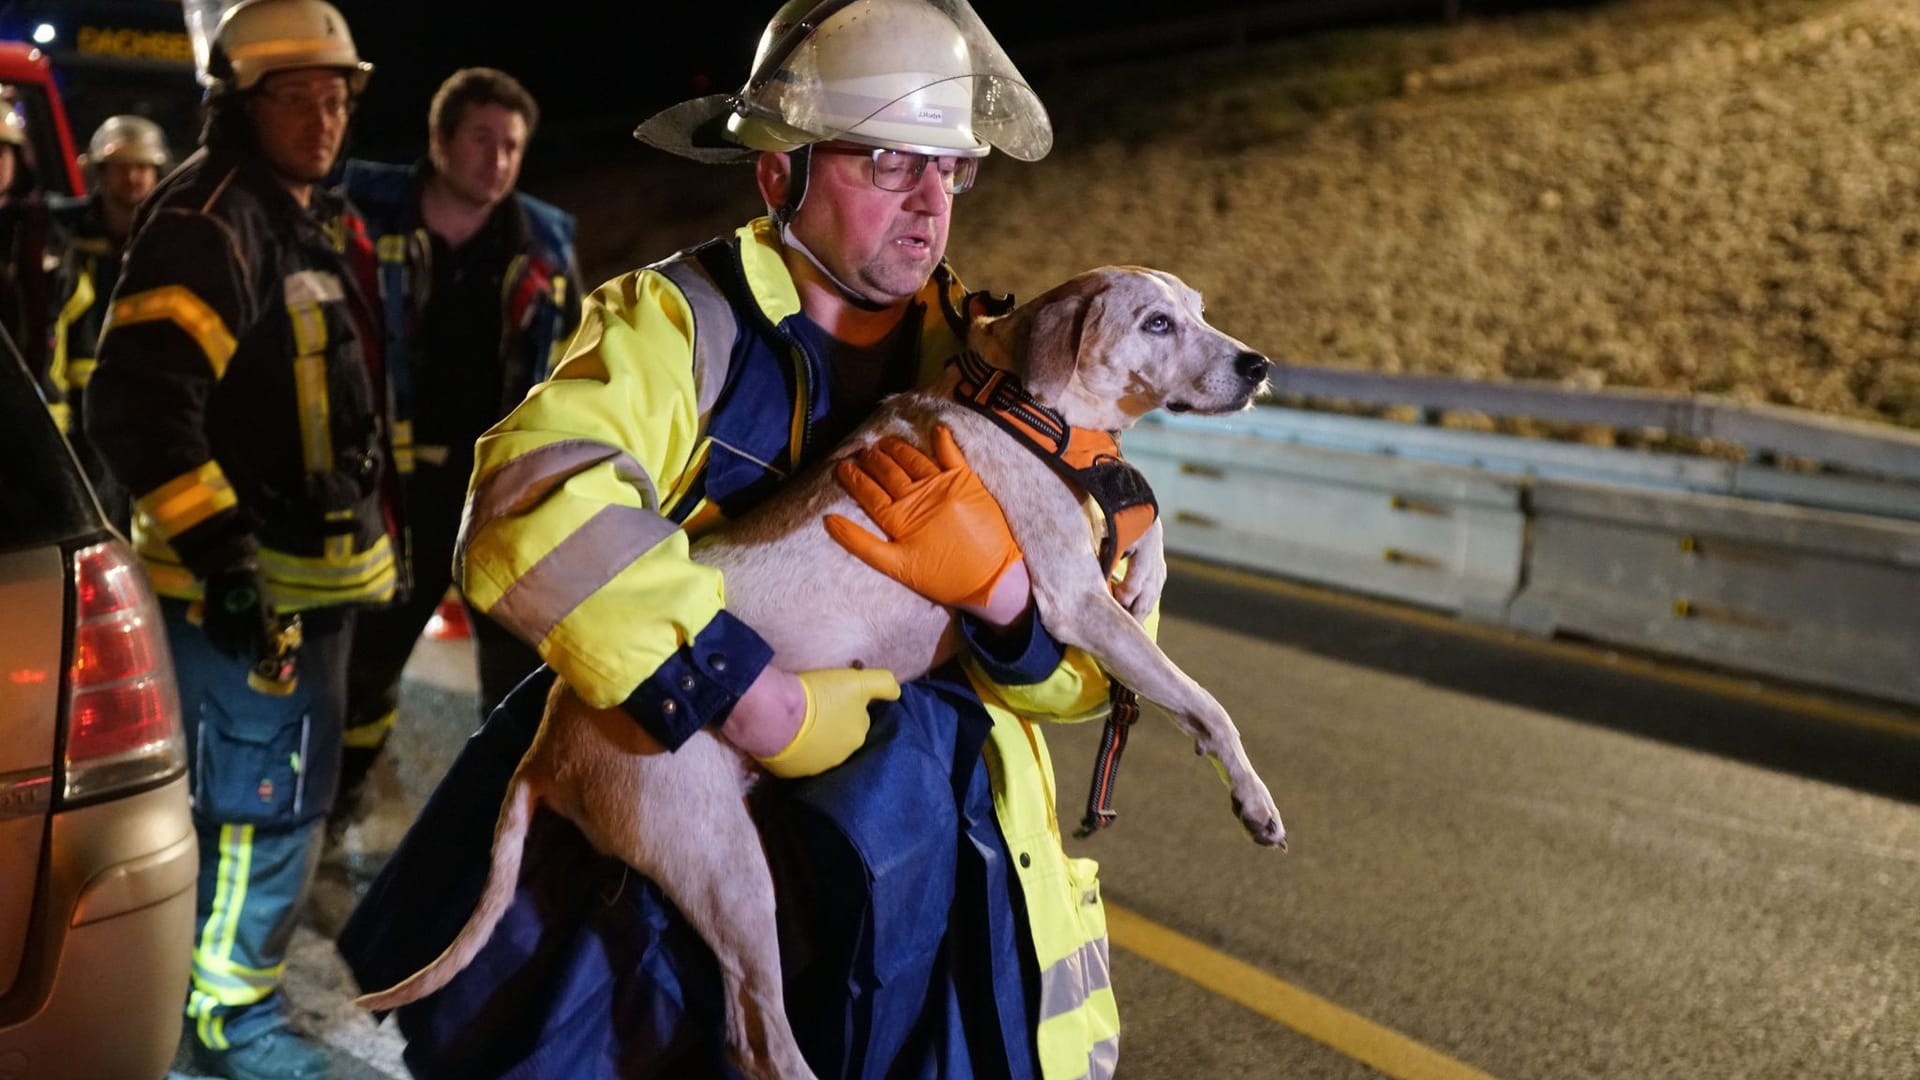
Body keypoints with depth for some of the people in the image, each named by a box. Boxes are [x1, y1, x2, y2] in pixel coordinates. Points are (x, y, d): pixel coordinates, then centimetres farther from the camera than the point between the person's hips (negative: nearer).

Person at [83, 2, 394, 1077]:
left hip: (316, 565, 10)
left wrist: (376, 533, 22)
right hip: (246, 579, -10)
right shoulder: (205, 221, -17)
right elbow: (141, 402, -26)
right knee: (262, 798, -3)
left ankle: (252, 966, 37)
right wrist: (222, 553, -28)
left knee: (296, 784, 20)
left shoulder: (320, 221, 14)